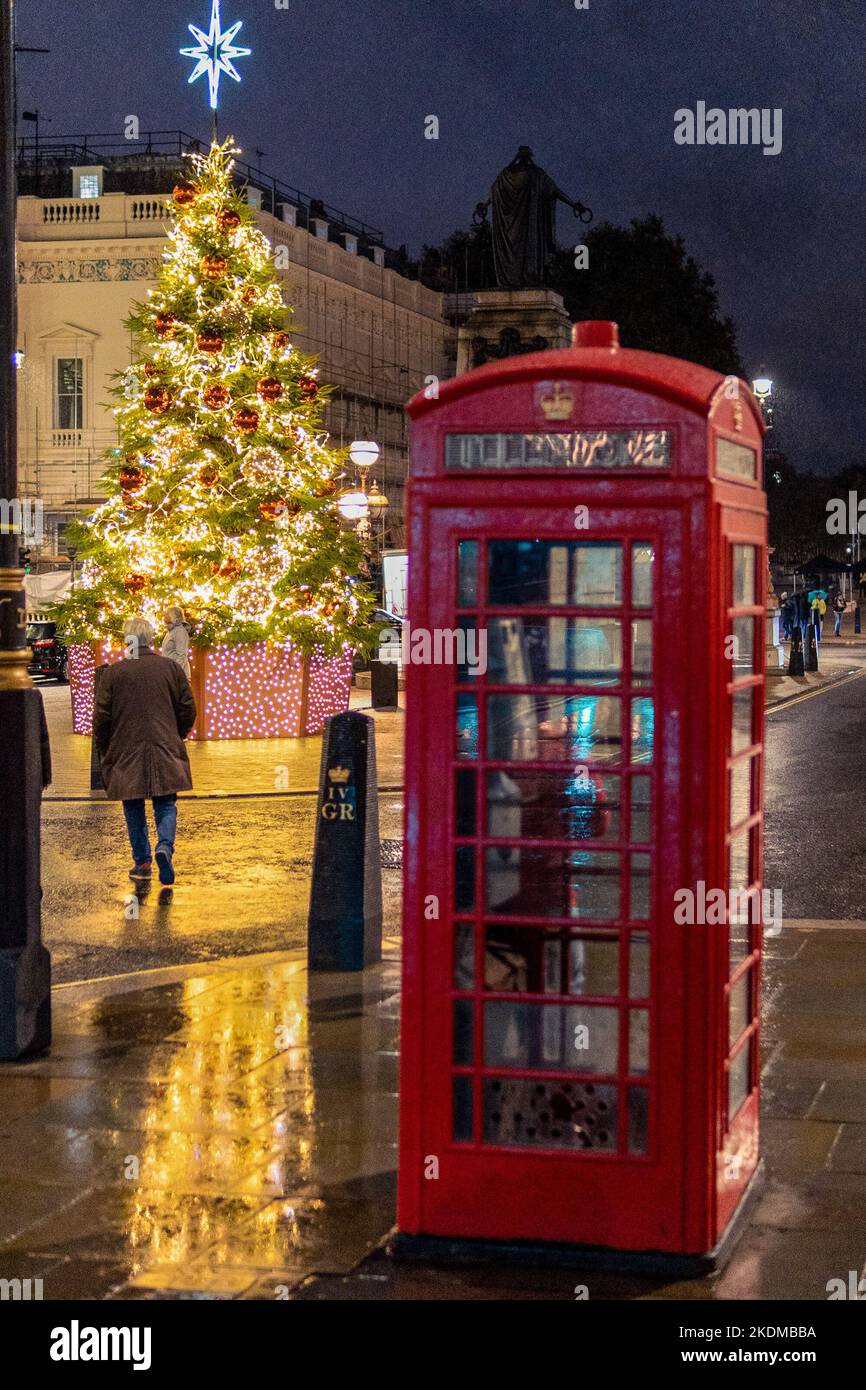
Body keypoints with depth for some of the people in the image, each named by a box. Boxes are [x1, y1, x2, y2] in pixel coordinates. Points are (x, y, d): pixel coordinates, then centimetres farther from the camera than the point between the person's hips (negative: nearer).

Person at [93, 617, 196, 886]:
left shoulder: (113, 673, -4)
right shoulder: (170, 668, 1)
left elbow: (101, 717, -2)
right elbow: (188, 710, 5)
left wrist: (105, 752, 12)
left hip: (125, 753, -1)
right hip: (165, 751, 1)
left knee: (134, 809, 12)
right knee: (166, 805, 7)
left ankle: (142, 862, 14)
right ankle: (165, 846, -18)